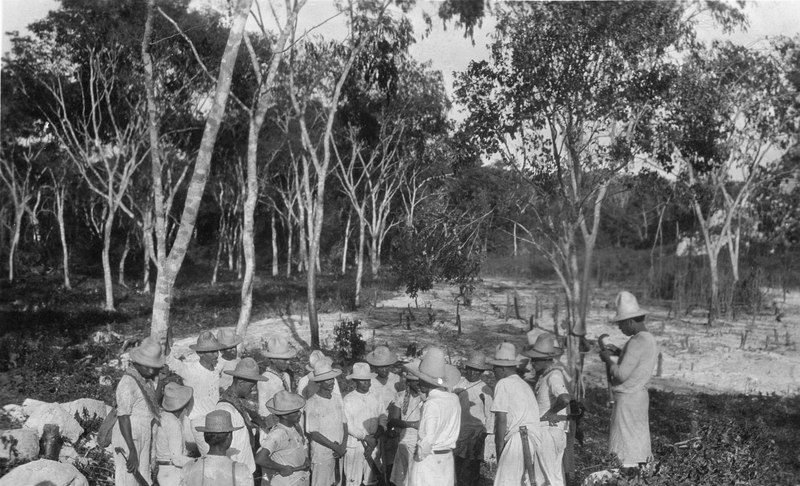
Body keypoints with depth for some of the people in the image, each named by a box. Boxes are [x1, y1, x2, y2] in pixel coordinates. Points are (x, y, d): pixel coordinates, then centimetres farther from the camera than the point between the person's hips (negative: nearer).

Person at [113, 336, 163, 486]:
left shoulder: (147, 380, 9)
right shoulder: (128, 382, -19)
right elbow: (123, 418, -22)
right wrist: (132, 451, -25)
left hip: (144, 439, 9)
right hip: (128, 441, -9)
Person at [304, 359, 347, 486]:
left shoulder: (338, 400, 5)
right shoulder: (312, 403, -13)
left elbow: (344, 425, 8)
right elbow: (313, 434, -15)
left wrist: (343, 446, -9)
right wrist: (336, 447, -13)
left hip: (338, 455, 5)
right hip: (321, 456, -5)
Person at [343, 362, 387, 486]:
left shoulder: (375, 399, 8)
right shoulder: (348, 400, -5)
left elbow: (382, 422, 3)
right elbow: (348, 425, -11)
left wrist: (374, 439, -10)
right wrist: (366, 437, -13)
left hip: (372, 447, 4)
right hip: (354, 446, -4)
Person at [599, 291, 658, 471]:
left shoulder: (637, 342, -21)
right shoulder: (650, 339, 9)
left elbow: (621, 374, -23)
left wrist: (608, 360, -8)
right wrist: (620, 353, 14)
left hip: (628, 399, -10)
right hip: (639, 395, 10)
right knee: (639, 441, 15)